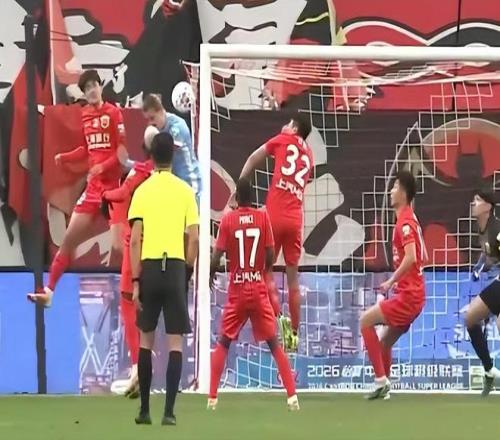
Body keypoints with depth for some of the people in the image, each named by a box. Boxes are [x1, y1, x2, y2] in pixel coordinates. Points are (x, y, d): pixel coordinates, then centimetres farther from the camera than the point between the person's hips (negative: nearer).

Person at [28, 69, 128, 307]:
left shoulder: (114, 113, -8)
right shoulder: (85, 114, 11)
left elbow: (123, 153, -11)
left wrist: (104, 166, -24)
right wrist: (65, 157, 7)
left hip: (113, 186, -6)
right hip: (92, 187, 6)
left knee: (120, 245, -10)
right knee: (69, 238, 3)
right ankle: (48, 290, 6)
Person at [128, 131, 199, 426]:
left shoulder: (142, 191, 2)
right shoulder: (185, 191, 2)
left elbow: (135, 241, -2)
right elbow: (194, 239, -1)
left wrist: (135, 281, 1)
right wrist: (187, 270, 11)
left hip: (149, 267, 1)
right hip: (175, 267, -1)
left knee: (146, 338, 13)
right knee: (176, 340, 1)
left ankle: (145, 409, 16)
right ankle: (169, 411, -6)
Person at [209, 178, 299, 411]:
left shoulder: (227, 220, -6)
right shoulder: (263, 217, -2)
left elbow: (216, 259, -8)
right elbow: (270, 256, -3)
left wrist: (210, 275, 13)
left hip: (236, 291, -1)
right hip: (259, 290, 1)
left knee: (223, 343, 10)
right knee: (274, 343, 6)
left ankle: (212, 397, 1)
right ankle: (292, 396, -3)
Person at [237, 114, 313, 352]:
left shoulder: (283, 140, 9)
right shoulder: (308, 154, 20)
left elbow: (254, 159, 11)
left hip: (275, 214, -4)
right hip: (296, 219, 4)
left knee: (265, 268, 2)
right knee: (293, 277, 9)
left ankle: (279, 316, -19)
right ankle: (294, 333, 10)